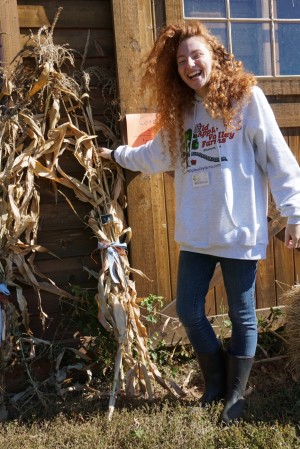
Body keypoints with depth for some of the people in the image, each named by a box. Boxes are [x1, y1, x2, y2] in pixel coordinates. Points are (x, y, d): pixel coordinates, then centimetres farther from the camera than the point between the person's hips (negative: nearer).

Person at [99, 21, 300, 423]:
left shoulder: (247, 97, -3)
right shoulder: (179, 111, 13)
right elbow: (155, 156, 27)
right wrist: (117, 154, 34)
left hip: (240, 231, -5)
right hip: (196, 233, 6)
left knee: (242, 315, 10)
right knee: (189, 311, 10)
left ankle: (236, 393, 32)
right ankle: (216, 383, 36)